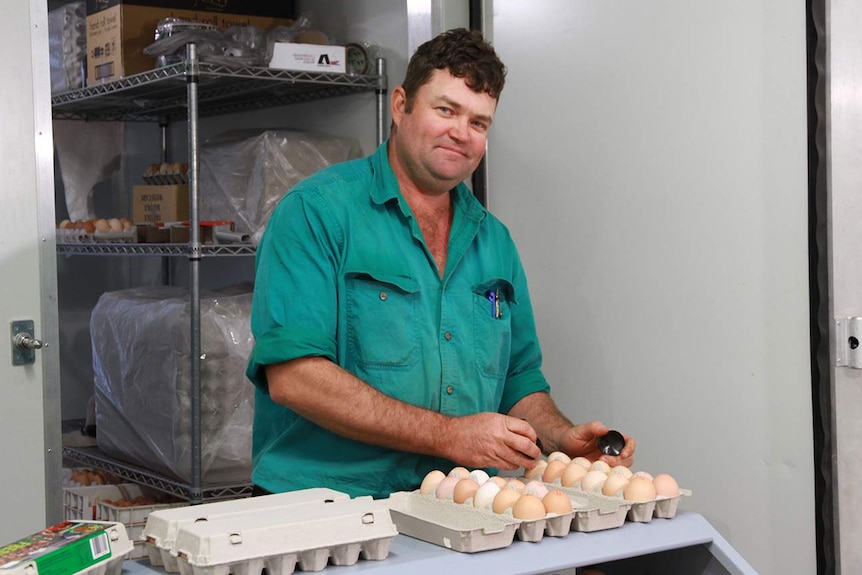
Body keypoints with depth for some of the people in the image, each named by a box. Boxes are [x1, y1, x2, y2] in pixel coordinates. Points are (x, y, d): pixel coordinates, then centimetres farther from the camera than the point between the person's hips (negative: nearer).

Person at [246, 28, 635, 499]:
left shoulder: (494, 241, 16)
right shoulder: (318, 210, -5)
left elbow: (519, 381, 23)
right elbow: (291, 375, -16)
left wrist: (564, 438, 1)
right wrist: (448, 436, -17)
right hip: (328, 507, -5)